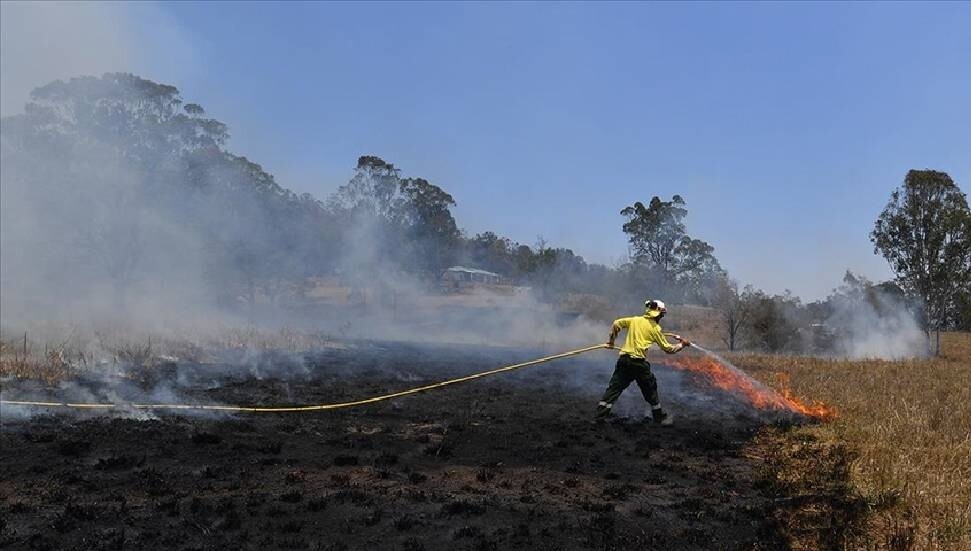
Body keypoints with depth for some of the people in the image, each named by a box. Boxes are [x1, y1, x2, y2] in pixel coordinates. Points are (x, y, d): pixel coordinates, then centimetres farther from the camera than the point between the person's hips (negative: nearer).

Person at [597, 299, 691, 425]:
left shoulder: (634, 320, 10)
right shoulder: (655, 328, 1)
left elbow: (616, 323, 10)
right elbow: (668, 349, 6)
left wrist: (611, 340, 20)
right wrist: (682, 344, 21)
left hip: (624, 359, 3)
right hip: (638, 361, -3)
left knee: (615, 387, 5)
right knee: (650, 388, 14)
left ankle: (601, 415, -1)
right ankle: (659, 417, 25)